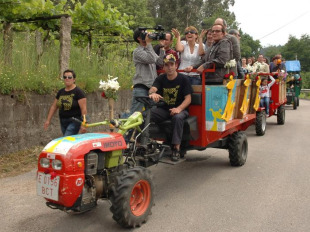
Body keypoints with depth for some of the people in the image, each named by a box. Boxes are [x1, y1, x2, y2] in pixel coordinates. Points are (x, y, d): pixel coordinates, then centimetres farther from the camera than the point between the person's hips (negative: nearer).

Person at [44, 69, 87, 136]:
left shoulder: (78, 92, -10)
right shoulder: (61, 92, 10)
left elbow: (83, 109, -16)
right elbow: (54, 107, 16)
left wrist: (83, 124, -21)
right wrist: (48, 120, 13)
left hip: (74, 121, -6)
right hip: (63, 122, 7)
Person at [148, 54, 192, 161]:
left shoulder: (183, 79, -3)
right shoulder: (161, 79, 7)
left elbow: (188, 98, -8)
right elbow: (152, 88, -13)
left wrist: (179, 109, -27)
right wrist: (152, 93, -40)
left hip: (180, 109, -3)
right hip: (163, 109, 3)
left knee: (178, 117, -38)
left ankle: (176, 148, -31)